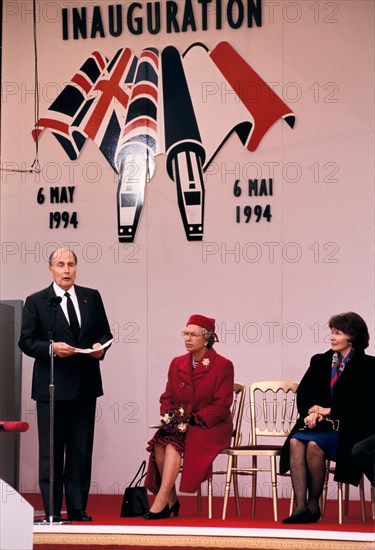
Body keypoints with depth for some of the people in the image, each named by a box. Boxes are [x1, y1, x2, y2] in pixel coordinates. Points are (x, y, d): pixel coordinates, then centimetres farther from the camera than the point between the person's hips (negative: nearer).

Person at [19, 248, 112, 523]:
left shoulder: (92, 297, 10)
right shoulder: (36, 302, 0)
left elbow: (105, 333, 15)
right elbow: (26, 341, -2)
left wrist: (100, 346, -6)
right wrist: (51, 348, -18)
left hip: (85, 386, 3)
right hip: (52, 385, -3)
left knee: (81, 449, 6)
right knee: (51, 450, 0)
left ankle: (78, 508, 12)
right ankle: (53, 510, 5)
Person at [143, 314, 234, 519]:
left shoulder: (222, 366, -3)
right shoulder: (177, 364, 14)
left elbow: (221, 405, -9)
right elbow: (167, 397, 17)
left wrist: (193, 419, -19)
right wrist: (169, 415, -6)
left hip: (211, 428, -5)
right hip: (179, 425, 5)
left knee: (174, 442, -33)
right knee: (160, 441, -29)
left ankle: (161, 501, -36)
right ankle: (171, 500, -19)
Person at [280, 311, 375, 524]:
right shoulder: (320, 361, 19)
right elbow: (303, 393, 12)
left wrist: (329, 411, -10)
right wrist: (312, 412, -9)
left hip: (347, 429, -4)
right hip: (317, 424, 5)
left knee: (314, 444, -33)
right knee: (295, 442, -29)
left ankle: (313, 505, -18)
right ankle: (300, 507, -35)